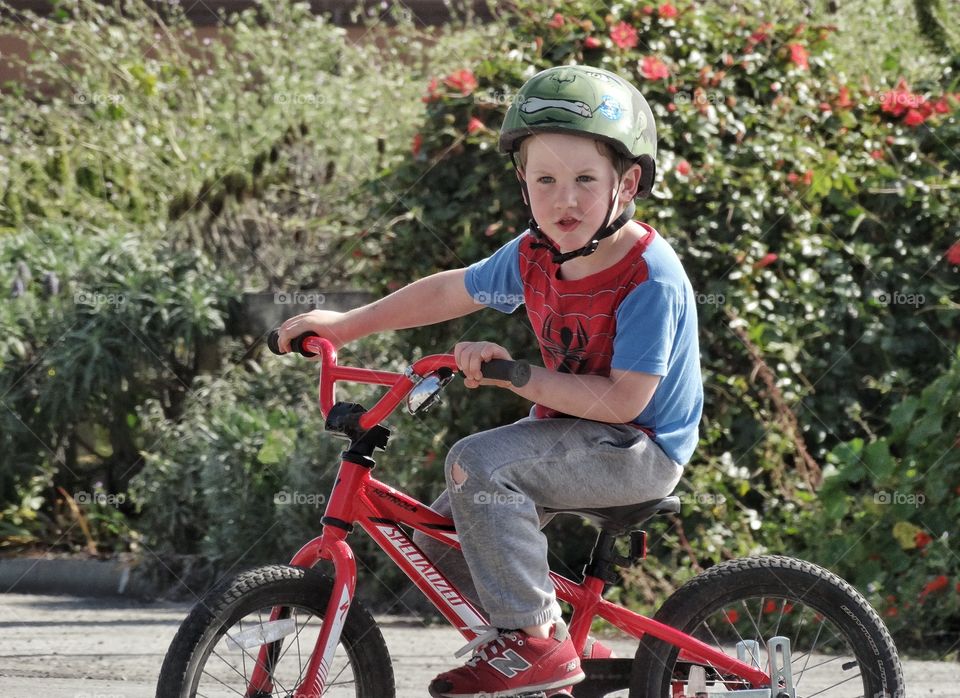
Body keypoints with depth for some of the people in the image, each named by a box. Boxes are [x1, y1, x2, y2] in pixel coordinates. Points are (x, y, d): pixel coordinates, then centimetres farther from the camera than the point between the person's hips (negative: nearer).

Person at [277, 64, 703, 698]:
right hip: (569, 433, 9)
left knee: (479, 463, -27)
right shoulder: (535, 256, -2)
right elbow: (453, 291, 15)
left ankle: (532, 639, -19)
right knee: (441, 537, 5)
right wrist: (346, 325, 15)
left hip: (642, 450, -9)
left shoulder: (650, 279, -25)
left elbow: (622, 399, -28)